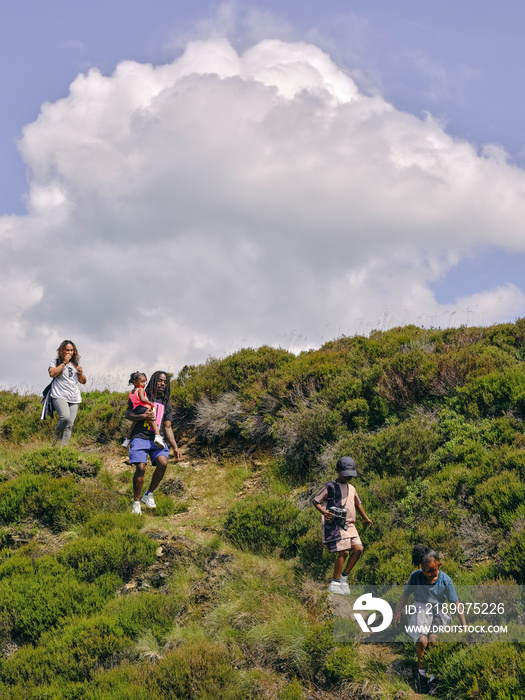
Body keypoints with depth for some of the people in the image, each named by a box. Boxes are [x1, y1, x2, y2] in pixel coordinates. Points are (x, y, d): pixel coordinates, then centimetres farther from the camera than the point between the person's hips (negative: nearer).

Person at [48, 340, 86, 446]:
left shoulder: (75, 364, 20)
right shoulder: (55, 362, 8)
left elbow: (83, 381, 22)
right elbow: (52, 373, -12)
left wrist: (80, 373, 1)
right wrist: (64, 362, -9)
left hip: (74, 398, 5)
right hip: (59, 396, -5)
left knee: (70, 425, -6)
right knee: (65, 417, -27)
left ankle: (63, 446, -4)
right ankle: (56, 440, -5)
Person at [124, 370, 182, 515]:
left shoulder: (167, 405, 20)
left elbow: (167, 428, 19)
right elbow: (127, 415, 4)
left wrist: (175, 447, 9)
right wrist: (143, 416, -14)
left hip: (157, 440, 3)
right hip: (140, 438, -3)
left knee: (163, 463, -24)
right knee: (141, 468, -20)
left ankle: (149, 495, -5)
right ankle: (136, 502, -2)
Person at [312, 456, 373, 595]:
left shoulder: (351, 489, 20)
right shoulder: (330, 487, 0)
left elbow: (357, 504, 36)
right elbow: (316, 501, 1)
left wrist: (365, 519, 40)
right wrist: (323, 512, -17)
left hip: (349, 525, 7)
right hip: (335, 525, -7)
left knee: (358, 549, -9)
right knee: (343, 552, -15)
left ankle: (344, 577, 6)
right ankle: (335, 583, -3)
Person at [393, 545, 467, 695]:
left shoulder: (445, 580, -7)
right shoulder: (416, 576, -6)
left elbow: (456, 602, -2)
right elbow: (406, 594, 9)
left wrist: (464, 625, -3)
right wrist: (398, 612, 4)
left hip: (438, 611, 0)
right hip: (421, 609, 0)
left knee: (432, 640, -26)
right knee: (422, 641, -26)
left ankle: (432, 674, -10)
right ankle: (421, 671, -2)